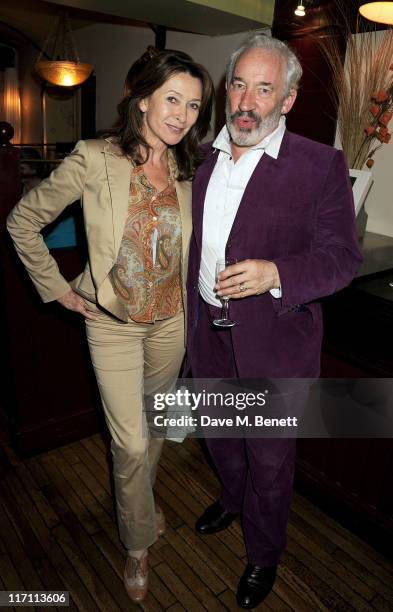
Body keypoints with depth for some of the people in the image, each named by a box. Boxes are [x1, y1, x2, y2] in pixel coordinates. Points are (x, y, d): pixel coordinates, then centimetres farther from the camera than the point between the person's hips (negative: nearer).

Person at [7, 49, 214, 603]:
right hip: (113, 323, -4)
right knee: (130, 443, 2)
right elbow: (23, 221, -7)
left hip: (170, 320, 4)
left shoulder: (188, 172, -1)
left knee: (153, 422, 21)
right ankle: (139, 542, 30)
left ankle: (142, 494, 51)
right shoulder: (95, 160, -15)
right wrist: (57, 288, -6)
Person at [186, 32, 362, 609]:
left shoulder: (321, 165, -13)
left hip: (273, 341, -5)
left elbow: (342, 256, -12)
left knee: (269, 457, 14)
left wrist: (276, 273, -30)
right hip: (208, 331, 6)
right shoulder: (205, 158, 4)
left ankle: (264, 554, 42)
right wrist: (192, 316, 14)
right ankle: (233, 498, 58)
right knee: (219, 434, 26)